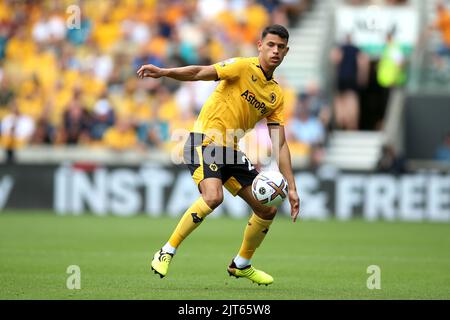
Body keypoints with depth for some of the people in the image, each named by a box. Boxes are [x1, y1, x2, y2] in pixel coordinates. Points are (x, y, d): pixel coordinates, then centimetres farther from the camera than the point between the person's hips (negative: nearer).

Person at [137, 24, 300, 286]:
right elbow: (199, 73, -19)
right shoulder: (243, 67, -7)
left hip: (231, 151, 7)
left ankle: (241, 265, 28)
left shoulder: (277, 95, 11)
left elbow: (280, 145, 11)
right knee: (213, 196, -32)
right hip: (205, 141, -7)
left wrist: (291, 187, 5)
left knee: (268, 209, 5)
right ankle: (167, 253, -17)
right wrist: (163, 72, -37)